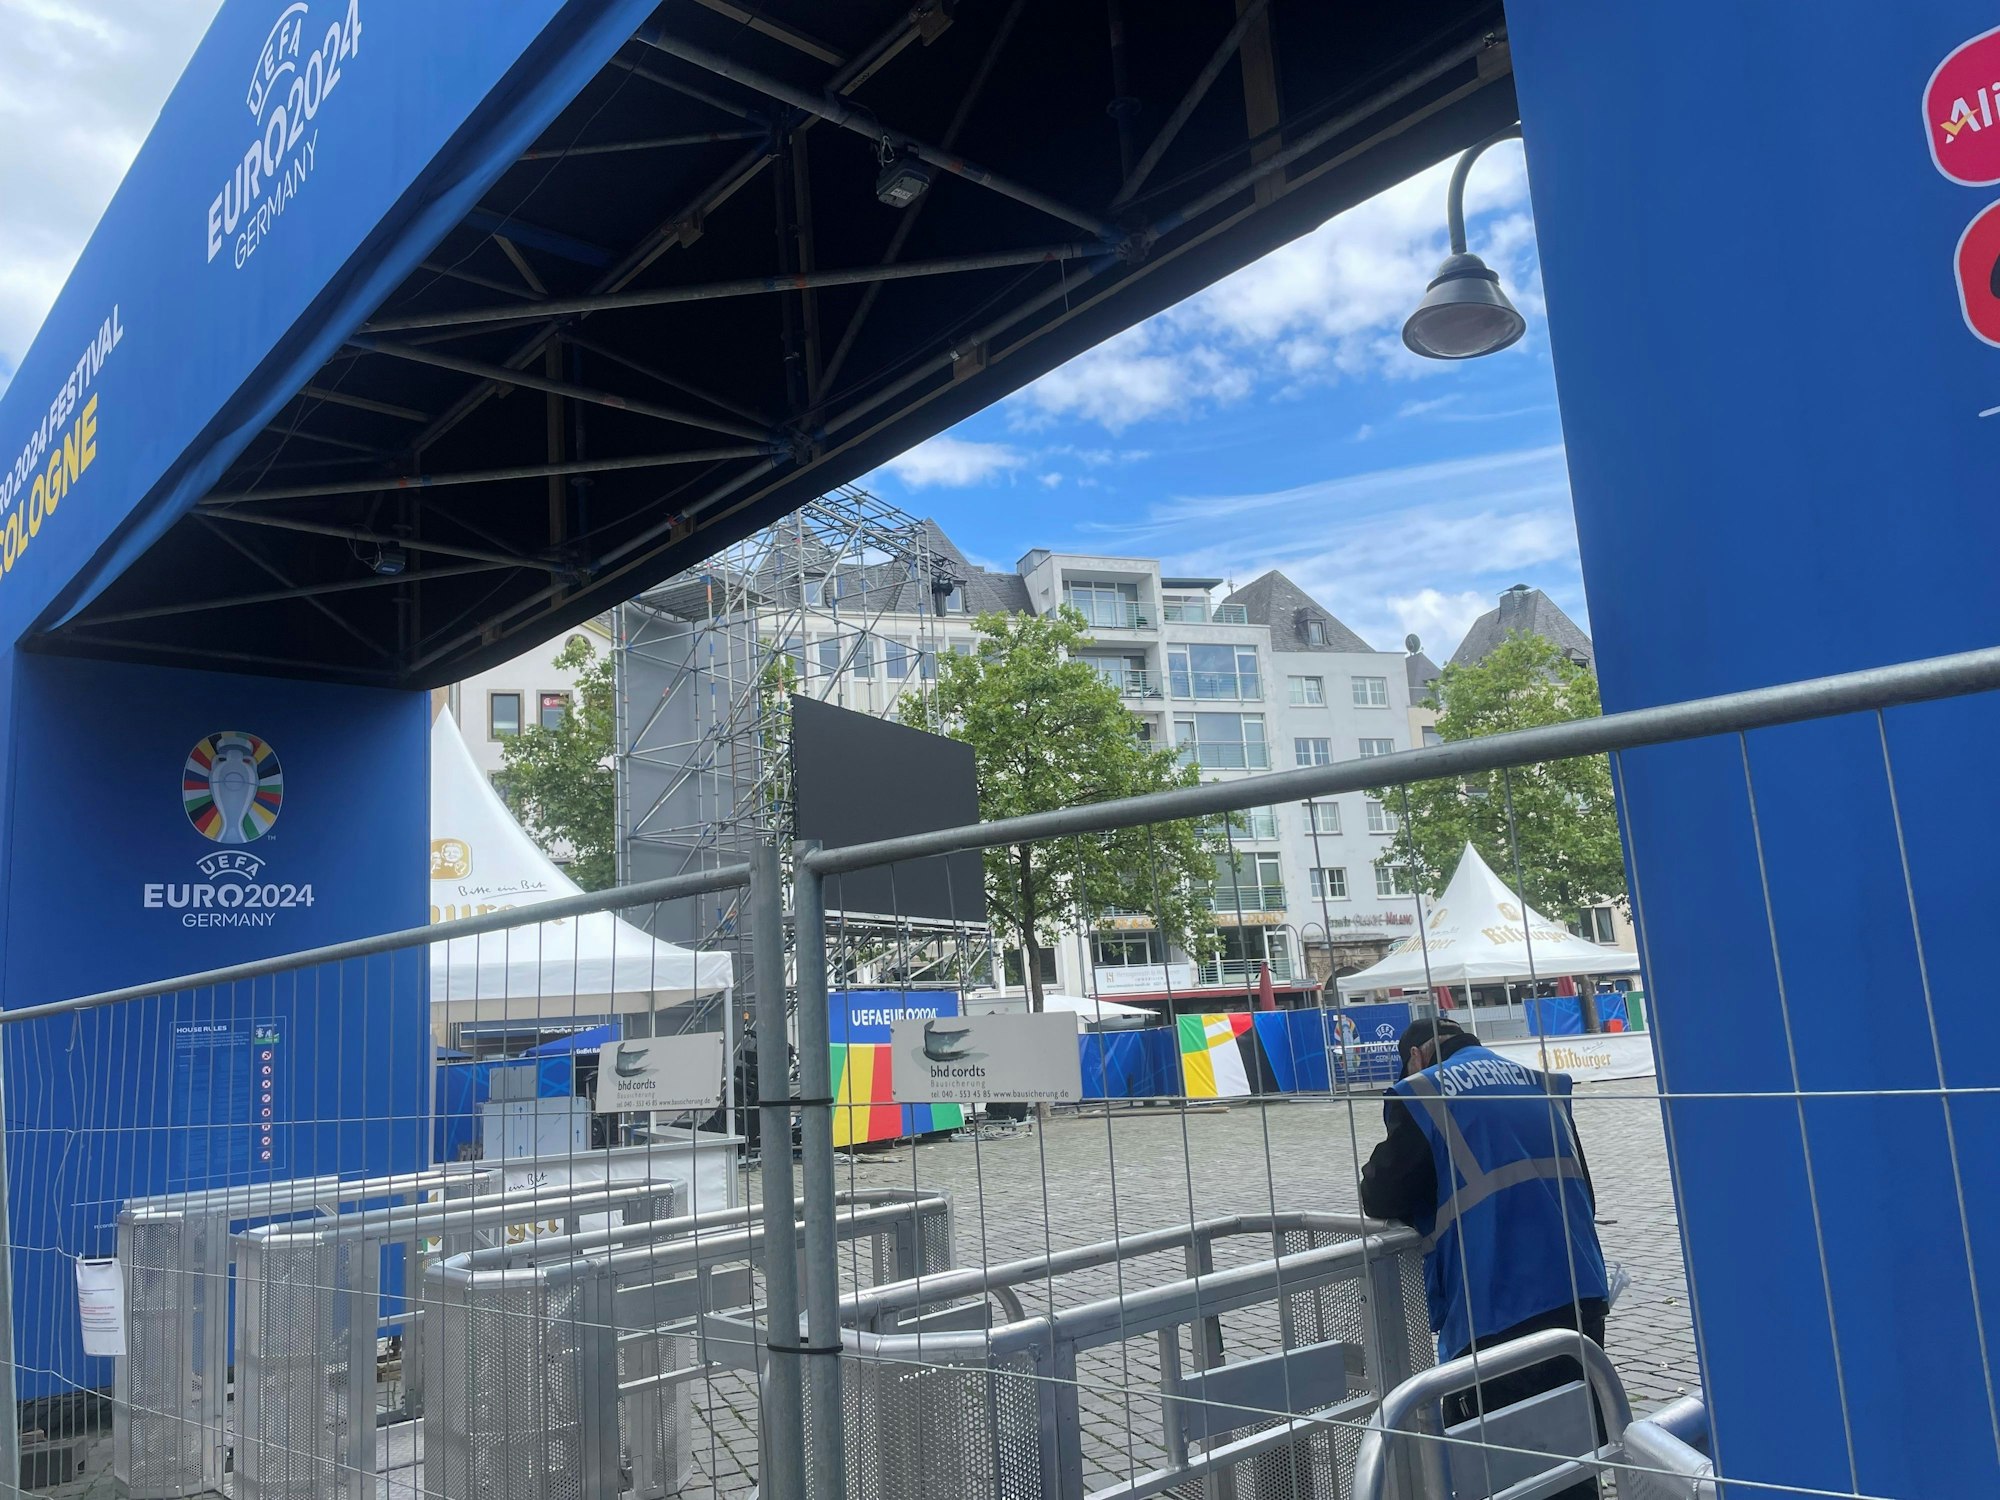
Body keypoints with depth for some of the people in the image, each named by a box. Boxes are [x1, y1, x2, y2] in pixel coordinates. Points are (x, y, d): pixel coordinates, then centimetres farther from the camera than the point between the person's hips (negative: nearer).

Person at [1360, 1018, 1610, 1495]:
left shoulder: (1422, 1093, -2)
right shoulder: (1543, 1084, 16)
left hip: (1496, 1313, -6)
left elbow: (1381, 1200, 0)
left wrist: (1434, 1204, 21)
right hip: (1580, 1297, 6)